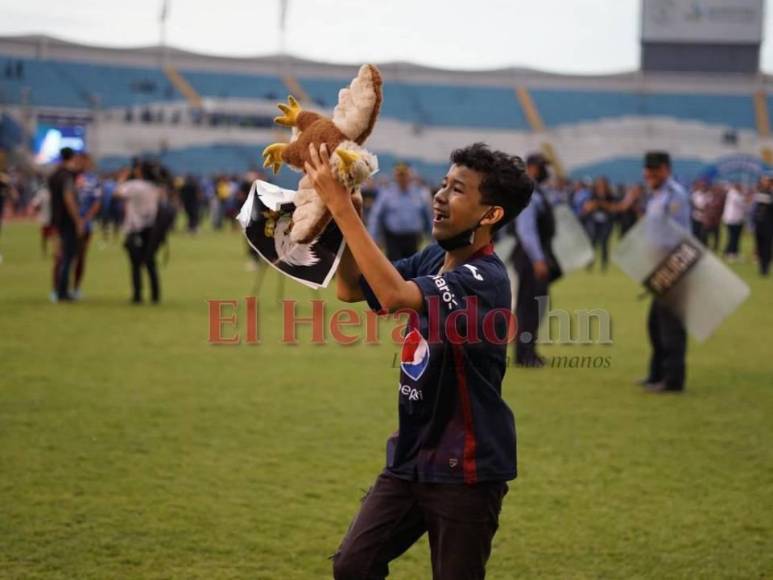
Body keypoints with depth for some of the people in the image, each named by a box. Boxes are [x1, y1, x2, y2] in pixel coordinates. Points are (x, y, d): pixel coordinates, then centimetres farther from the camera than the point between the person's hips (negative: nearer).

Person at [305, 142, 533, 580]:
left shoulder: (484, 278, -21)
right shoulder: (432, 260, 5)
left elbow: (394, 295, -36)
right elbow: (352, 288, 9)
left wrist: (341, 206, -33)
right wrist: (340, 206, -6)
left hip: (465, 469, -8)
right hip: (410, 459, 8)